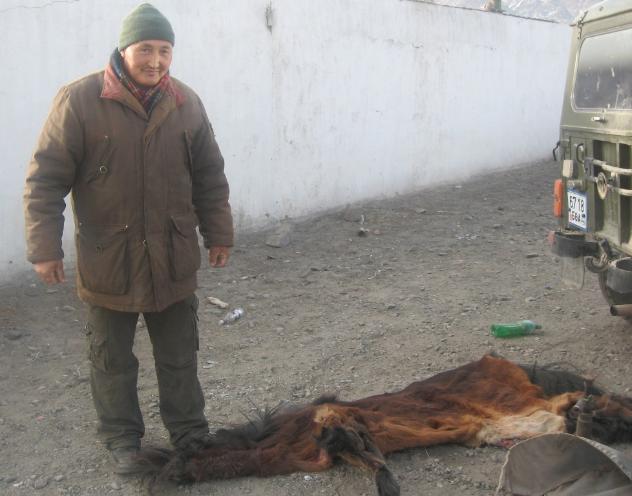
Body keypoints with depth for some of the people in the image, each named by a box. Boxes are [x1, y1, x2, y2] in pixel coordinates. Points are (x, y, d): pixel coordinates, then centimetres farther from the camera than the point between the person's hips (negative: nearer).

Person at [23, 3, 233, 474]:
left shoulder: (186, 103, 0)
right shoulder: (79, 100, -13)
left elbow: (210, 178, 9)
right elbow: (46, 180, -10)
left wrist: (219, 234, 11)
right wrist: (45, 247, -12)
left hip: (174, 259, 3)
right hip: (107, 260, -2)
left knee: (180, 356, 14)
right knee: (112, 360, 12)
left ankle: (189, 432, 31)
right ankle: (122, 436, 31)